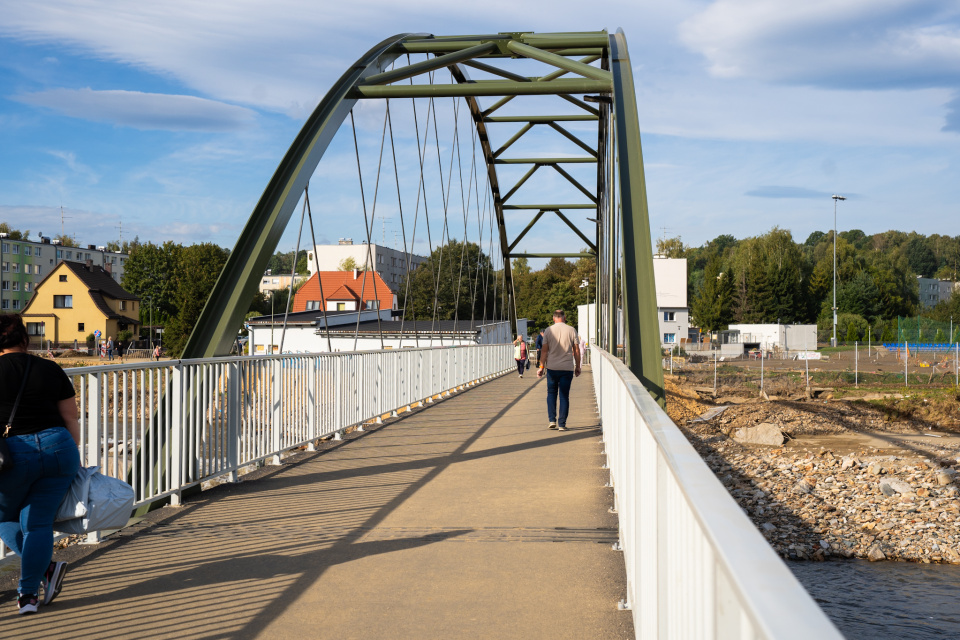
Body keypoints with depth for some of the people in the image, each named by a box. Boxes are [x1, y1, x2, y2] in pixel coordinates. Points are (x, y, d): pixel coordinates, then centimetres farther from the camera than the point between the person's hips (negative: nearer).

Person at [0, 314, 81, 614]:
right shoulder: (51, 370, 8)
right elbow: (71, 419, 10)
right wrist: (72, 459, 18)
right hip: (57, 448, 3)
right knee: (38, 523, 9)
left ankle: (46, 567, 4)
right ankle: (28, 594, 6)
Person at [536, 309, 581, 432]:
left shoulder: (548, 331, 0)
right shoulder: (571, 330, -1)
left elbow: (544, 350, -1)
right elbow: (576, 350, 2)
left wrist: (542, 367, 5)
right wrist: (577, 366, 12)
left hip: (552, 368, 0)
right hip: (567, 368, 0)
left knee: (551, 393, 15)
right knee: (564, 396, 5)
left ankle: (552, 420, 4)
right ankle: (562, 424, 2)